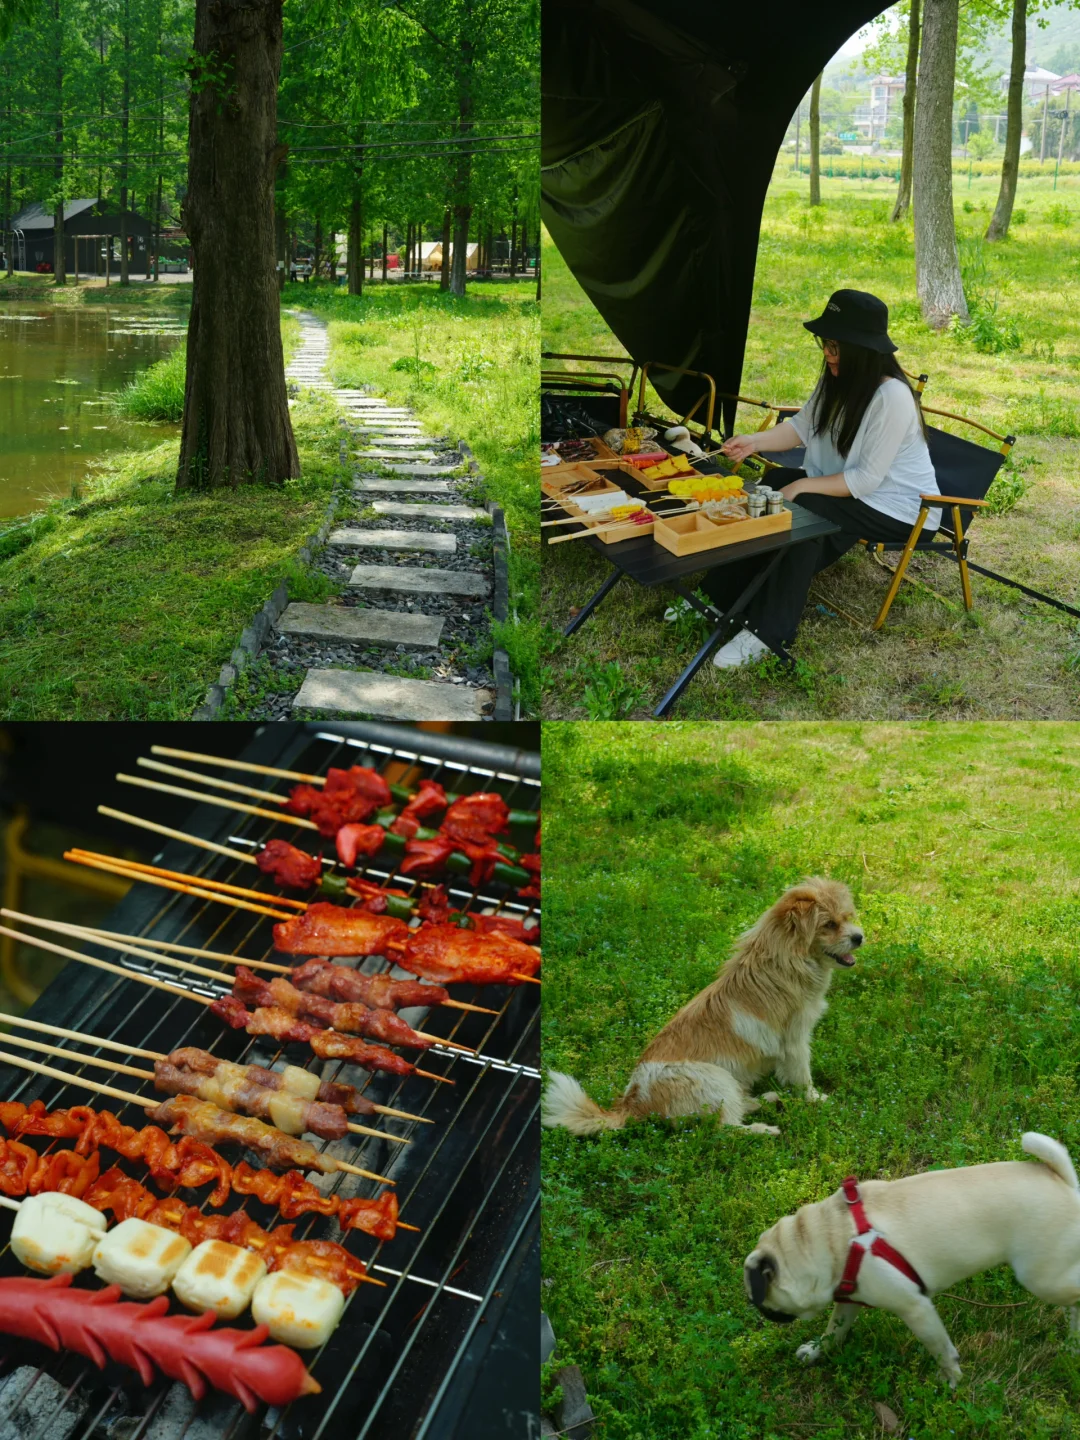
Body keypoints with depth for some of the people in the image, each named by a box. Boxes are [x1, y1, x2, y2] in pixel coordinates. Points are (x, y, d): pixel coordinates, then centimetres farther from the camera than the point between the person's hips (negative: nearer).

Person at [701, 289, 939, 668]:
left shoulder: (892, 397, -28)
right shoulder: (837, 379, -2)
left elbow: (867, 479, -27)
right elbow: (801, 426, 7)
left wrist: (801, 487, -25)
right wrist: (755, 442, -10)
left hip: (895, 505, -9)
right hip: (845, 486, 9)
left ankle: (768, 632, -24)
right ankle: (718, 598, -4)